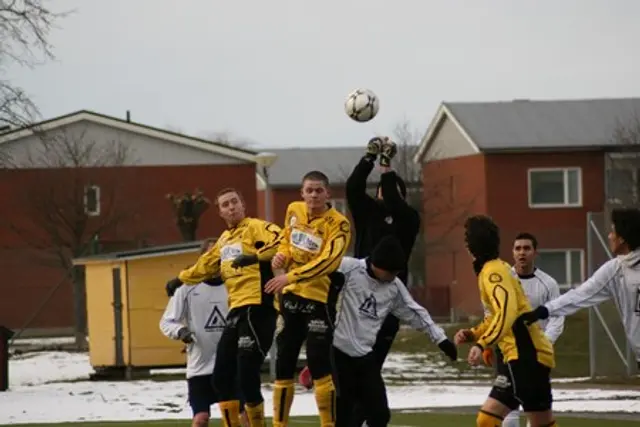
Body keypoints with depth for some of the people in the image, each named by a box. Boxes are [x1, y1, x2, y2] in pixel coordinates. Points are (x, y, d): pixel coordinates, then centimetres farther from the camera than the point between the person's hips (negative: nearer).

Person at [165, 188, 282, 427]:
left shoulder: (256, 227, -4)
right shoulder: (224, 239, 22)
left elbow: (281, 244, -22)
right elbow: (206, 265, 39)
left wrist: (255, 256, -33)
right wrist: (180, 279, 48)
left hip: (257, 308, -9)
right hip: (236, 311, 9)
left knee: (247, 376, -15)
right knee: (222, 377, 6)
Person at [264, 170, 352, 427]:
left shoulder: (338, 224, -14)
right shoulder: (294, 210, 6)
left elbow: (327, 261, -25)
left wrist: (290, 277, -31)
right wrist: (282, 255, 2)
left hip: (319, 297, -6)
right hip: (291, 296, 6)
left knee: (319, 364, -12)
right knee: (284, 364, 11)